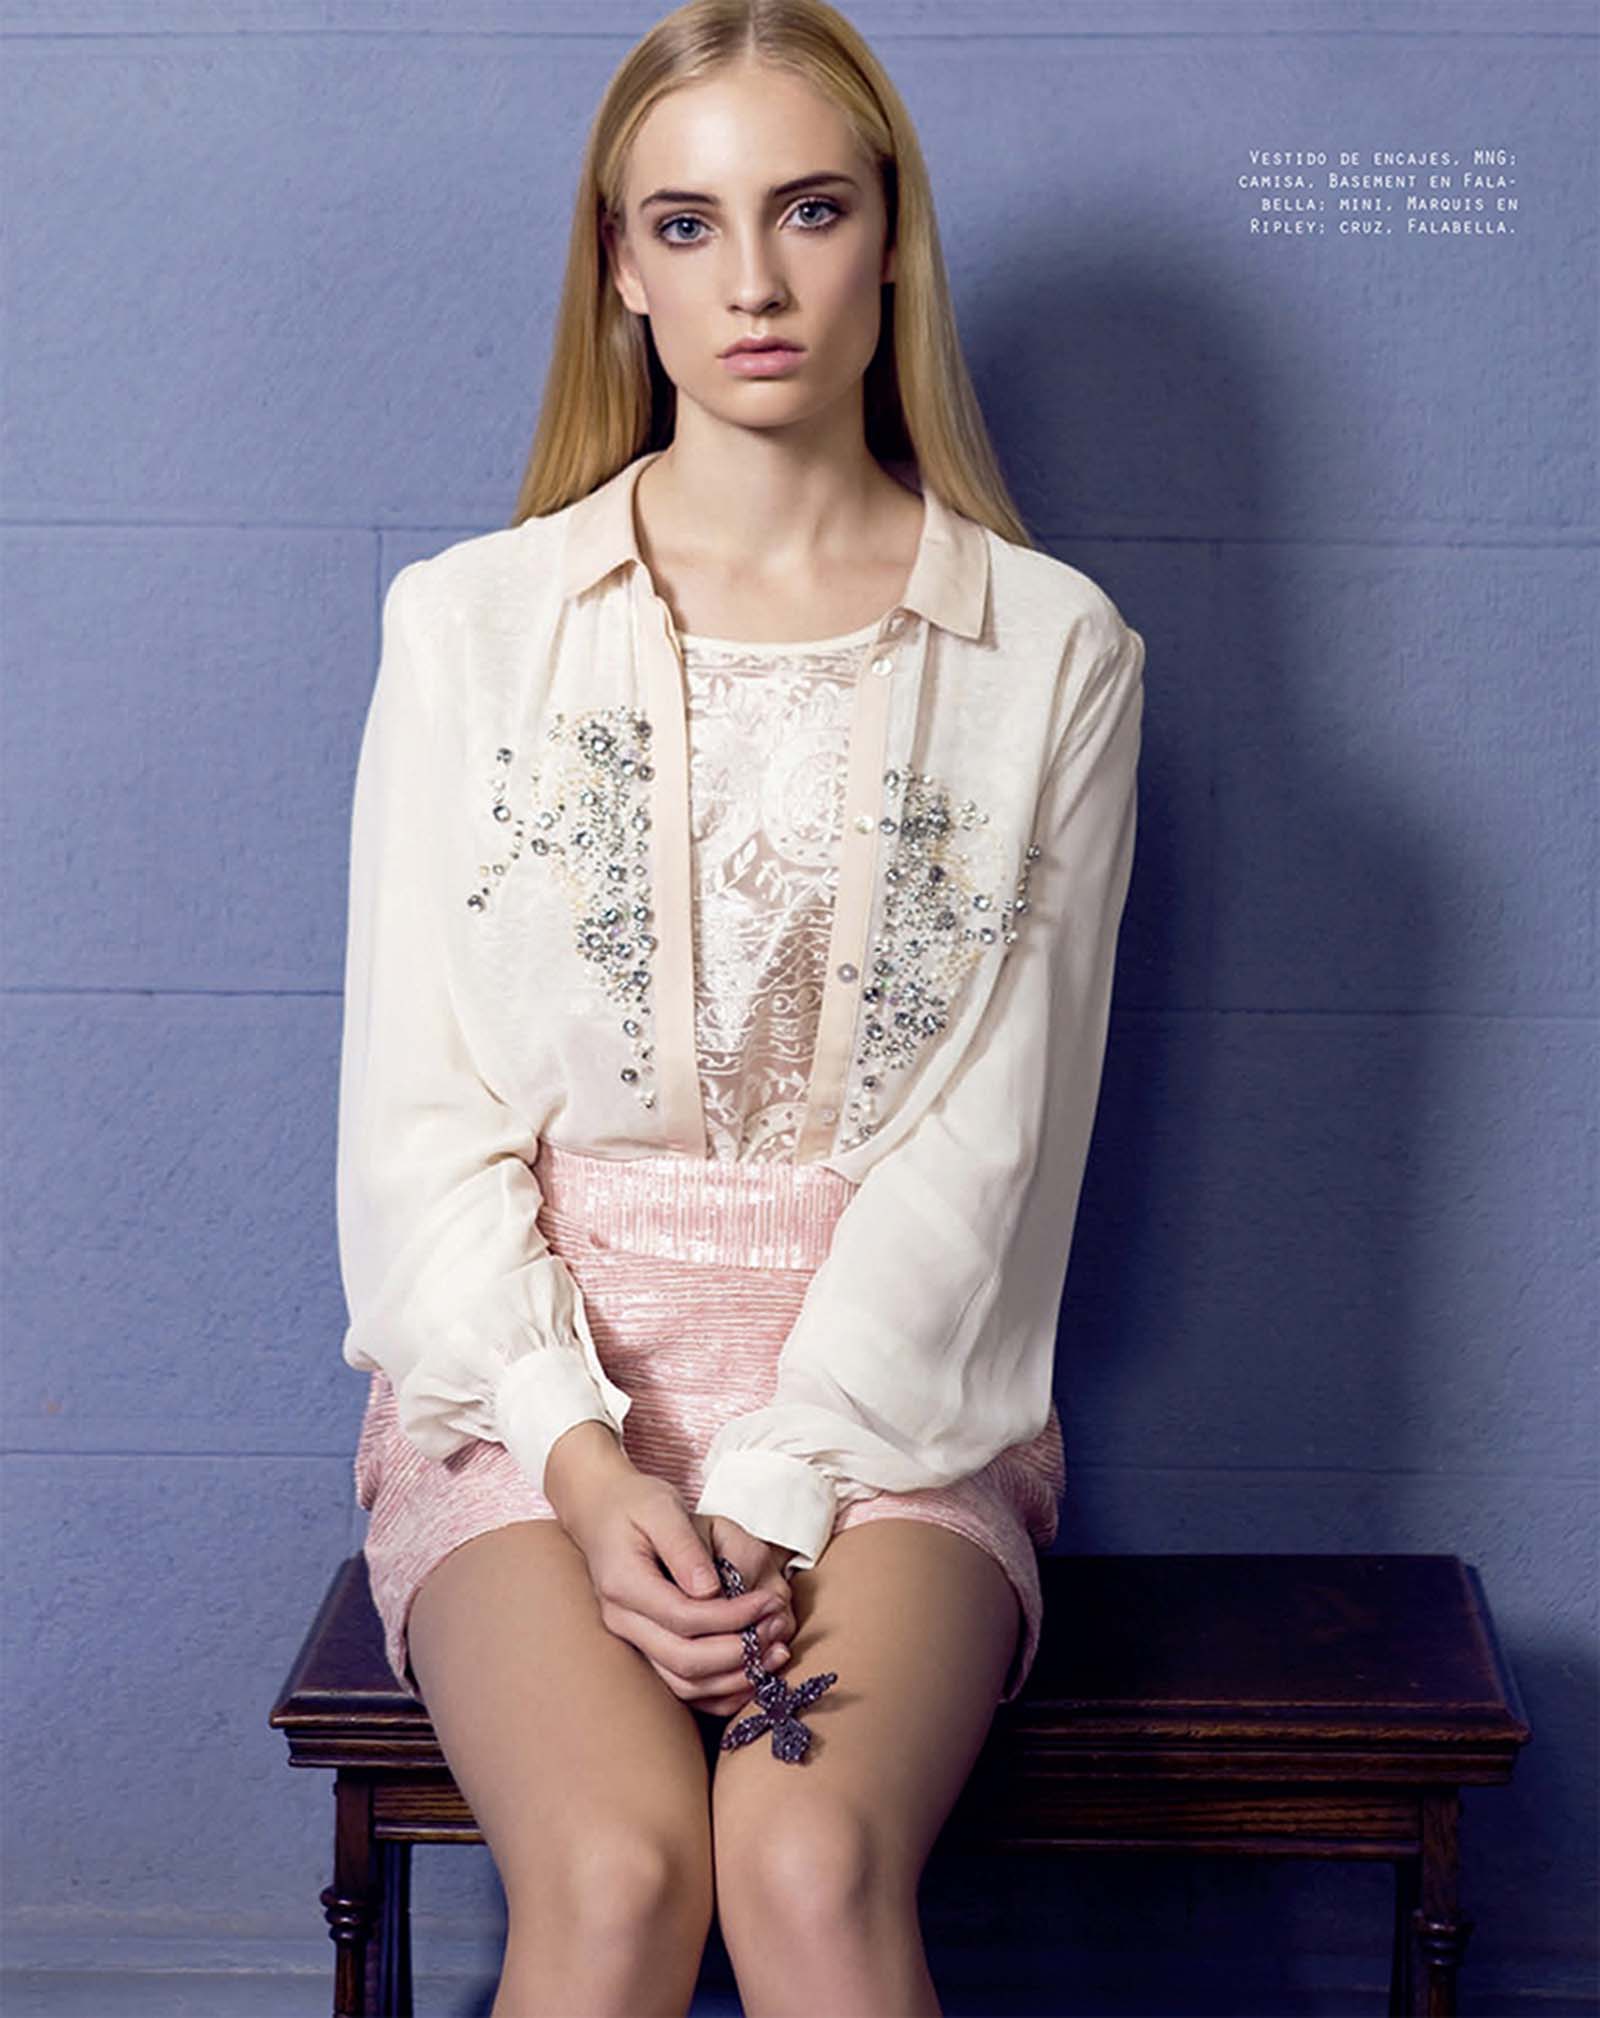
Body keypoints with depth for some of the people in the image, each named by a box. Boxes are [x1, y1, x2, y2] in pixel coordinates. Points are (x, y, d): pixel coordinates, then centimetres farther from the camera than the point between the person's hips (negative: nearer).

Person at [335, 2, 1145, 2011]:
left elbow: (988, 1132, -1)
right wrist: (591, 1471, -13)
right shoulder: (469, 621, 7)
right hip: (532, 1380, 1)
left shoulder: (1051, 649, 5)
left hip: (887, 1390, 0)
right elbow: (421, 1112, 2)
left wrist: (774, 1498, -13)